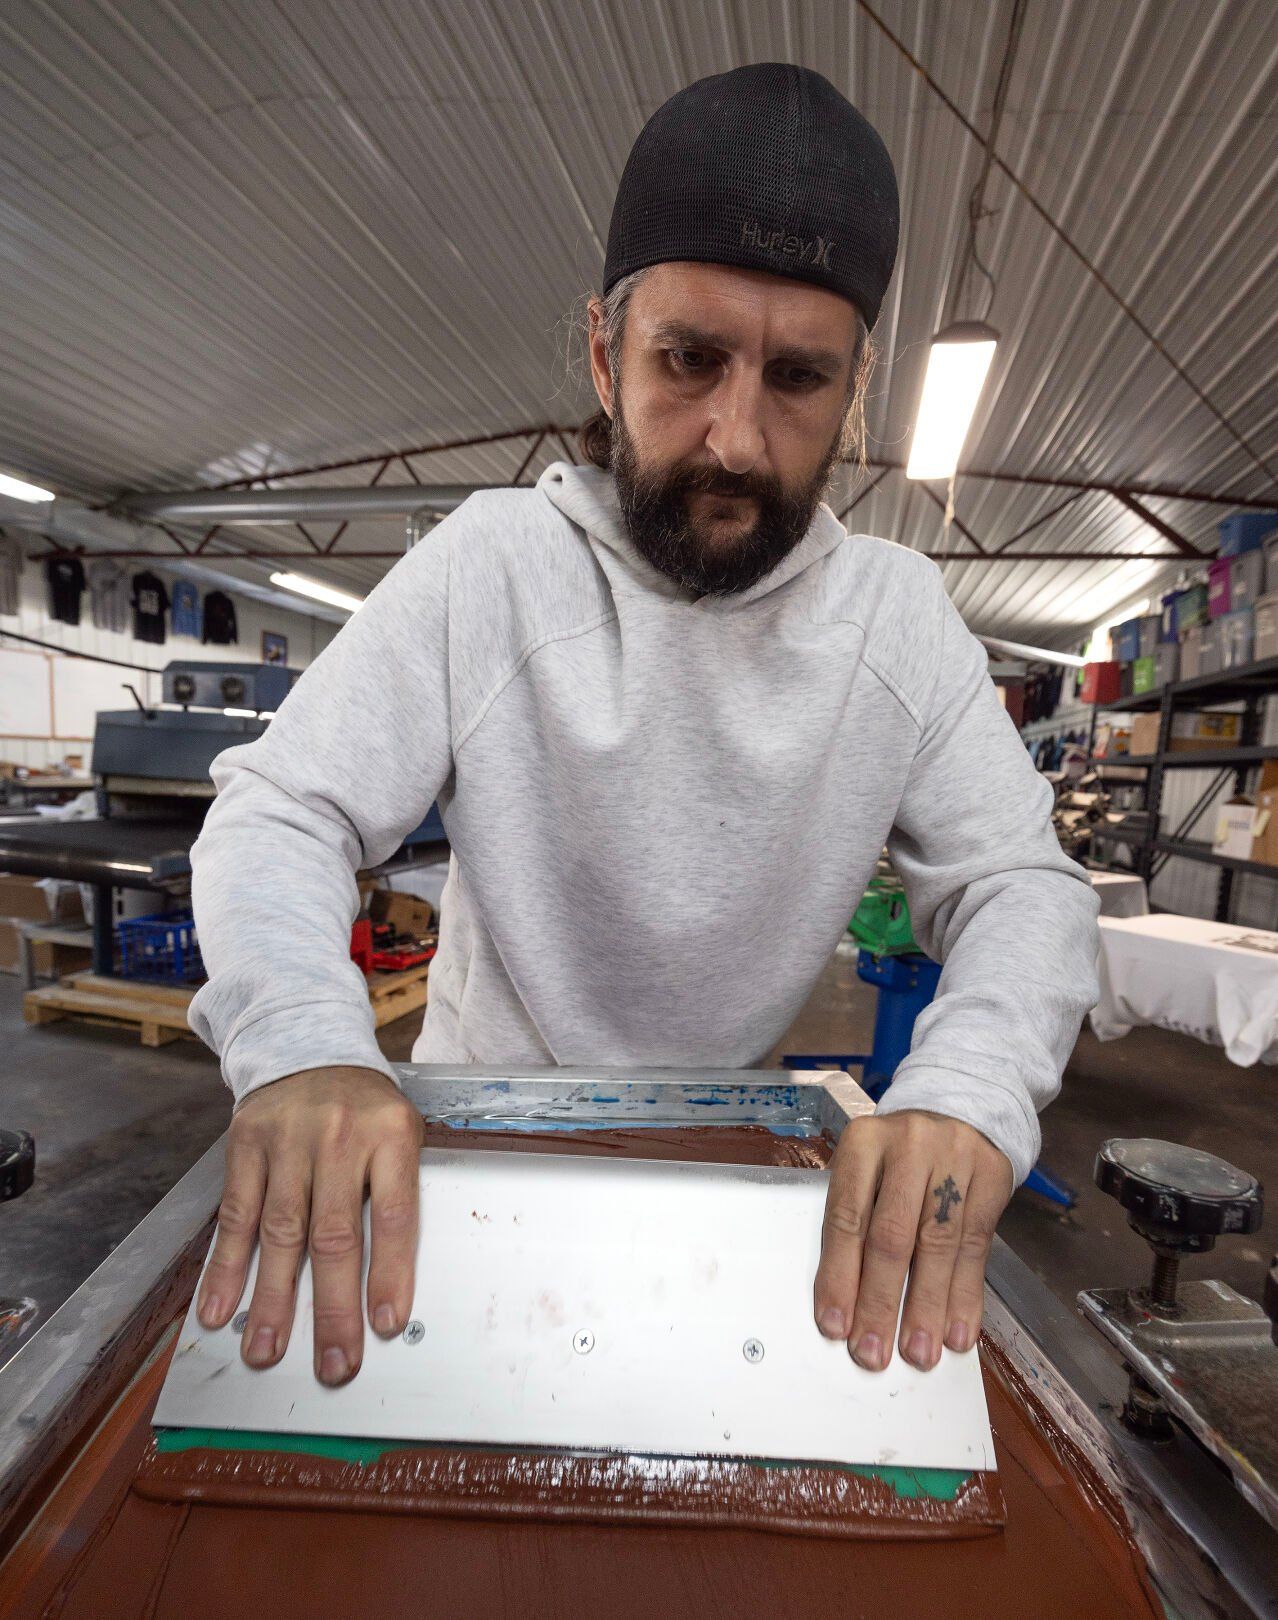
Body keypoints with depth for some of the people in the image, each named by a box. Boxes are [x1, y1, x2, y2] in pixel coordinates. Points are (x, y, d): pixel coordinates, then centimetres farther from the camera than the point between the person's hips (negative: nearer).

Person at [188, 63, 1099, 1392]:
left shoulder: (902, 612, -8)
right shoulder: (488, 561, -14)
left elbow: (1021, 886, -8)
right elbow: (277, 811, -14)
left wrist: (969, 1088, -28)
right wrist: (301, 1044, -34)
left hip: (732, 1141, 2)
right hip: (469, 1133, 0)